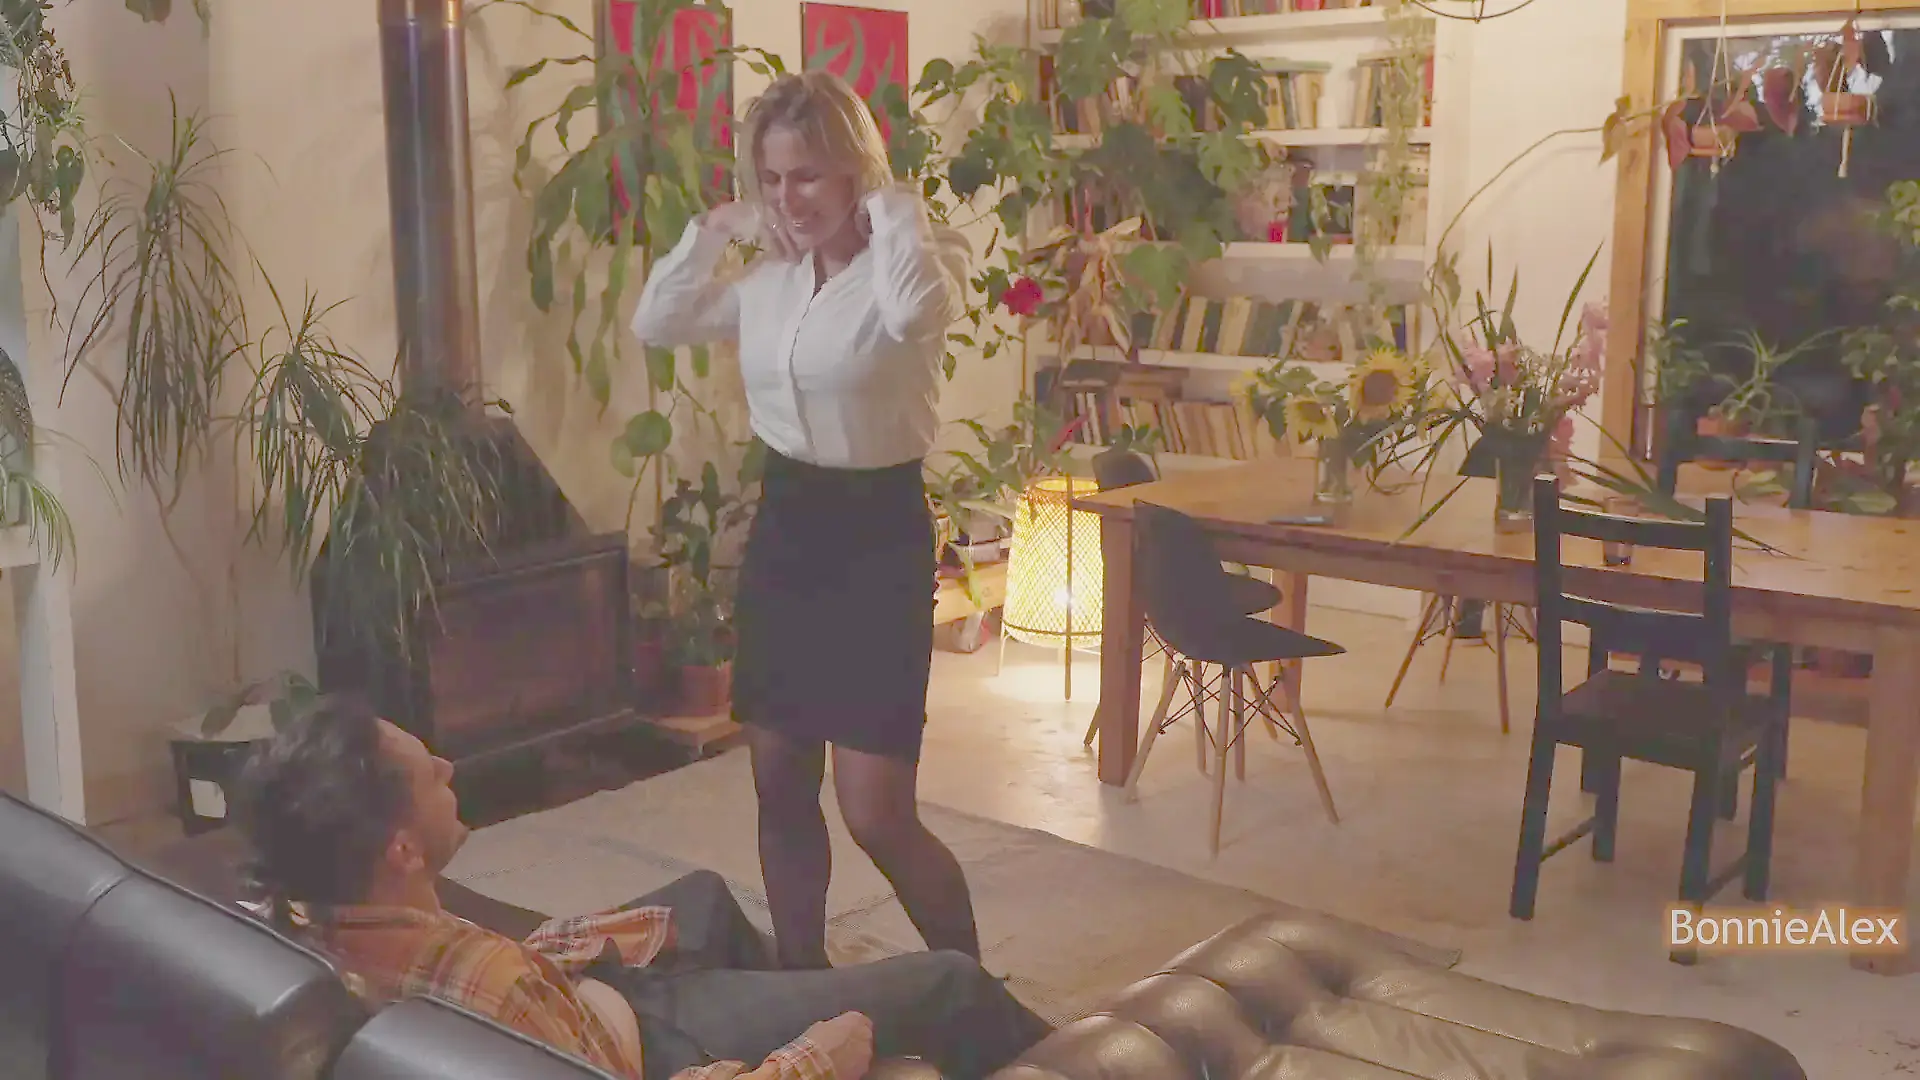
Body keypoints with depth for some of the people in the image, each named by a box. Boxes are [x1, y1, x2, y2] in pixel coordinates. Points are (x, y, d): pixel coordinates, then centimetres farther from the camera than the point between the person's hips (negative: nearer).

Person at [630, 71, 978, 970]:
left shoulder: (924, 258, -12)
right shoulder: (769, 277, 7)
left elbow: (916, 313, -37)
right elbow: (654, 326, 16)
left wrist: (888, 205, -21)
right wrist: (713, 228, 4)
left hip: (878, 535, -7)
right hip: (783, 525, 7)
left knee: (876, 814, -7)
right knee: (780, 788, 14)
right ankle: (801, 980, 32)